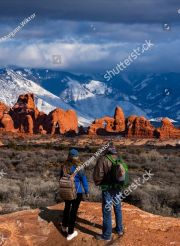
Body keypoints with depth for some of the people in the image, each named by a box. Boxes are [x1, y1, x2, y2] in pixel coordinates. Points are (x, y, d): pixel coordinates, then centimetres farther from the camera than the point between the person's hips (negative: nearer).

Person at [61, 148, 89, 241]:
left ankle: (64, 226, 43)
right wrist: (87, 192, 4)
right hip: (77, 192, -5)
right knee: (73, 211, 5)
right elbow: (84, 181, -10)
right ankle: (70, 233, 14)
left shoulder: (64, 167, -5)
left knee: (67, 208, 24)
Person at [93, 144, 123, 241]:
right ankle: (119, 229, 35)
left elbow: (97, 174, -14)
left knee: (107, 211, 2)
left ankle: (107, 235, 8)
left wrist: (98, 183, 5)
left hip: (107, 189, -6)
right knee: (118, 209, 21)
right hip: (118, 187, 6)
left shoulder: (103, 159, -15)